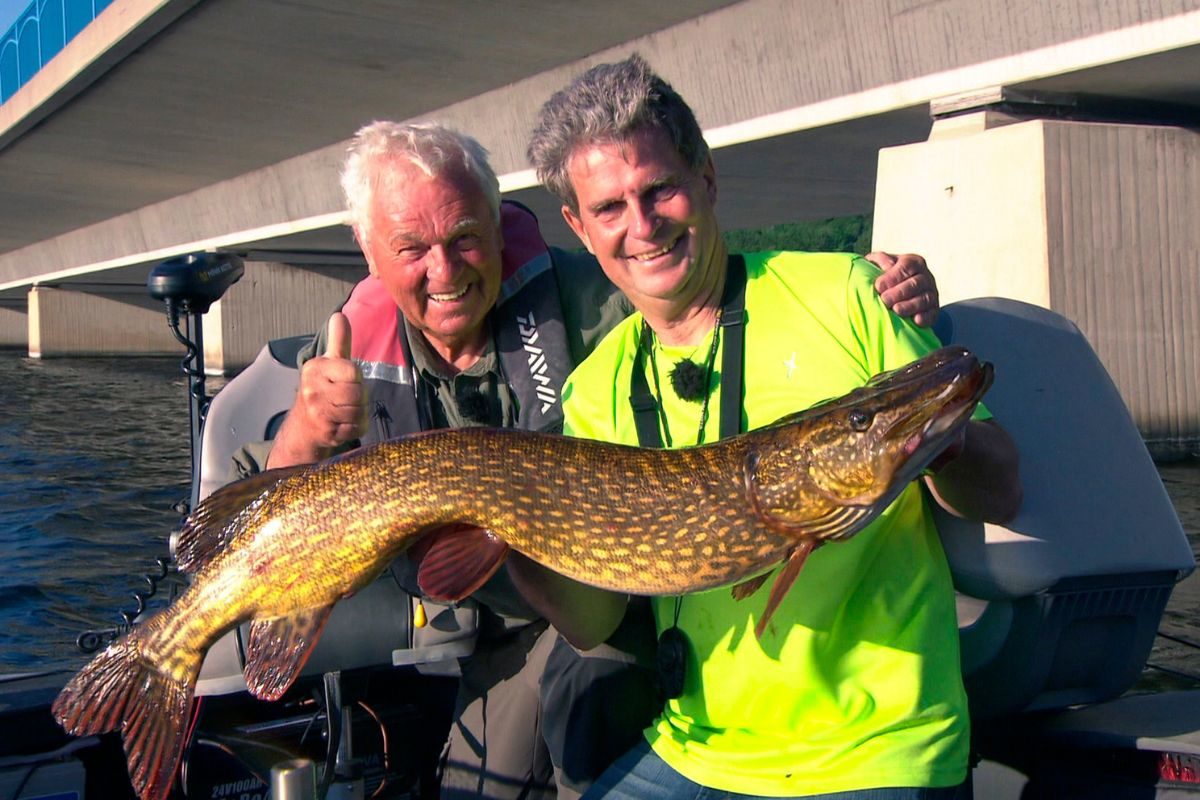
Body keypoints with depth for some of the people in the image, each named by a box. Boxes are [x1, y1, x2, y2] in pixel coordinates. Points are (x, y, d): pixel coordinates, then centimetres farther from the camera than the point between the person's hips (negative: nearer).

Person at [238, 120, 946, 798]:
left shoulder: (582, 297, -17)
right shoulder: (351, 360, -8)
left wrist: (889, 297, -32)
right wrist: (303, 439, -33)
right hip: (497, 641, 4)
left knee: (589, 679, -30)